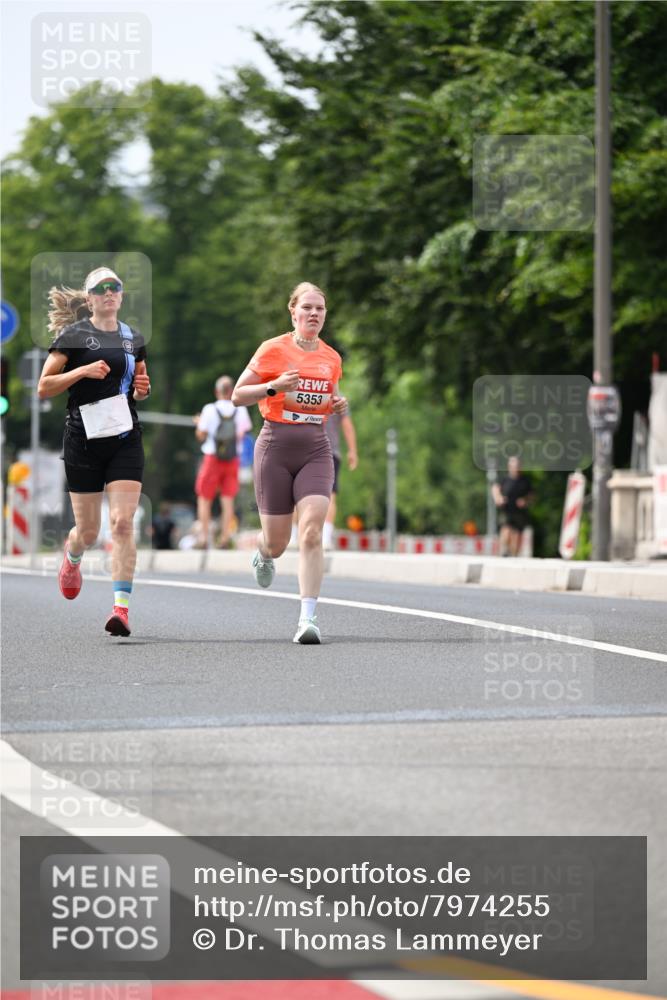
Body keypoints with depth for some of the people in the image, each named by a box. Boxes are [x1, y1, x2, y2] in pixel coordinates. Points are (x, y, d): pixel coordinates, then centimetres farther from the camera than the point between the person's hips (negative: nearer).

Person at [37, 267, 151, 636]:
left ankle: (121, 606, -15)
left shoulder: (133, 338, 11)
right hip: (84, 439, -2)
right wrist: (82, 371, -16)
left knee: (123, 522, -13)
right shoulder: (73, 336, -2)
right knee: (88, 530, 5)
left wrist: (143, 389, 3)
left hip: (125, 439, 2)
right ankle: (71, 558, 43)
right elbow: (43, 387, -4)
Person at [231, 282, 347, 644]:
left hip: (316, 449, 2)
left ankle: (307, 618, -18)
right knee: (276, 542, 4)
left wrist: (338, 405, 4)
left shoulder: (332, 358, 10)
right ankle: (263, 553, 44)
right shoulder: (273, 350, -2)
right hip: (276, 445, -2)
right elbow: (238, 396, 0)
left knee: (311, 532, -17)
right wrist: (274, 386, -16)